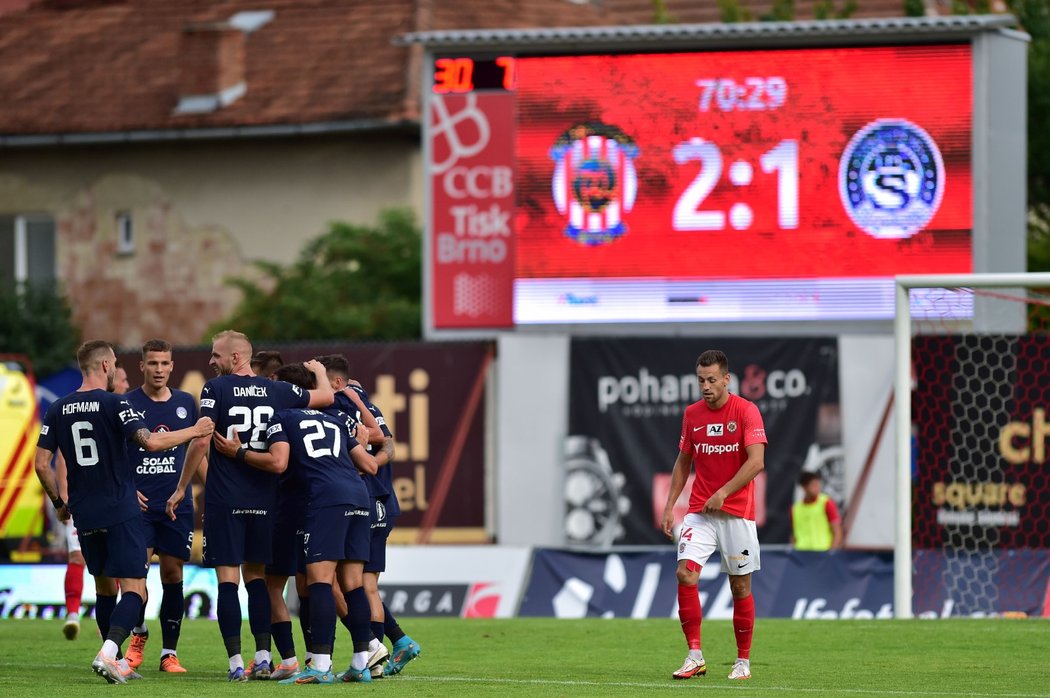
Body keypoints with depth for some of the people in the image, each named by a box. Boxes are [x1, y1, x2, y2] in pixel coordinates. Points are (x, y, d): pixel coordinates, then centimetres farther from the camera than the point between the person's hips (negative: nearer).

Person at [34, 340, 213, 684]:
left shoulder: (57, 410, 5)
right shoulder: (113, 404, -10)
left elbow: (41, 464, 5)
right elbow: (151, 442, -19)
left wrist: (59, 503, 19)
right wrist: (194, 431, -5)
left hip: (84, 514, 6)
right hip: (121, 512, -6)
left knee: (104, 586, 19)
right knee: (134, 588, -5)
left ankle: (118, 662, 22)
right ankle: (108, 653, -25)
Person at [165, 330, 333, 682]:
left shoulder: (216, 389, -5)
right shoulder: (277, 391, 6)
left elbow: (201, 441, -11)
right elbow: (326, 397, 18)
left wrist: (181, 488, -3)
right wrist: (319, 372, 40)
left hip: (224, 500, -4)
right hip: (264, 499, 4)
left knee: (228, 576, -2)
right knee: (256, 575, 13)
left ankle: (236, 662, -7)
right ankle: (263, 656, 7)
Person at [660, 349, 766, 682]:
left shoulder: (746, 411, -8)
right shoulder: (692, 414, 7)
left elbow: (756, 462, -16)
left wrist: (724, 492, -23)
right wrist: (670, 505, 8)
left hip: (737, 513, -3)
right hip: (700, 511, 3)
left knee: (740, 586, 2)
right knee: (686, 573, -15)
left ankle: (743, 661, 15)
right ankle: (695, 656, -11)